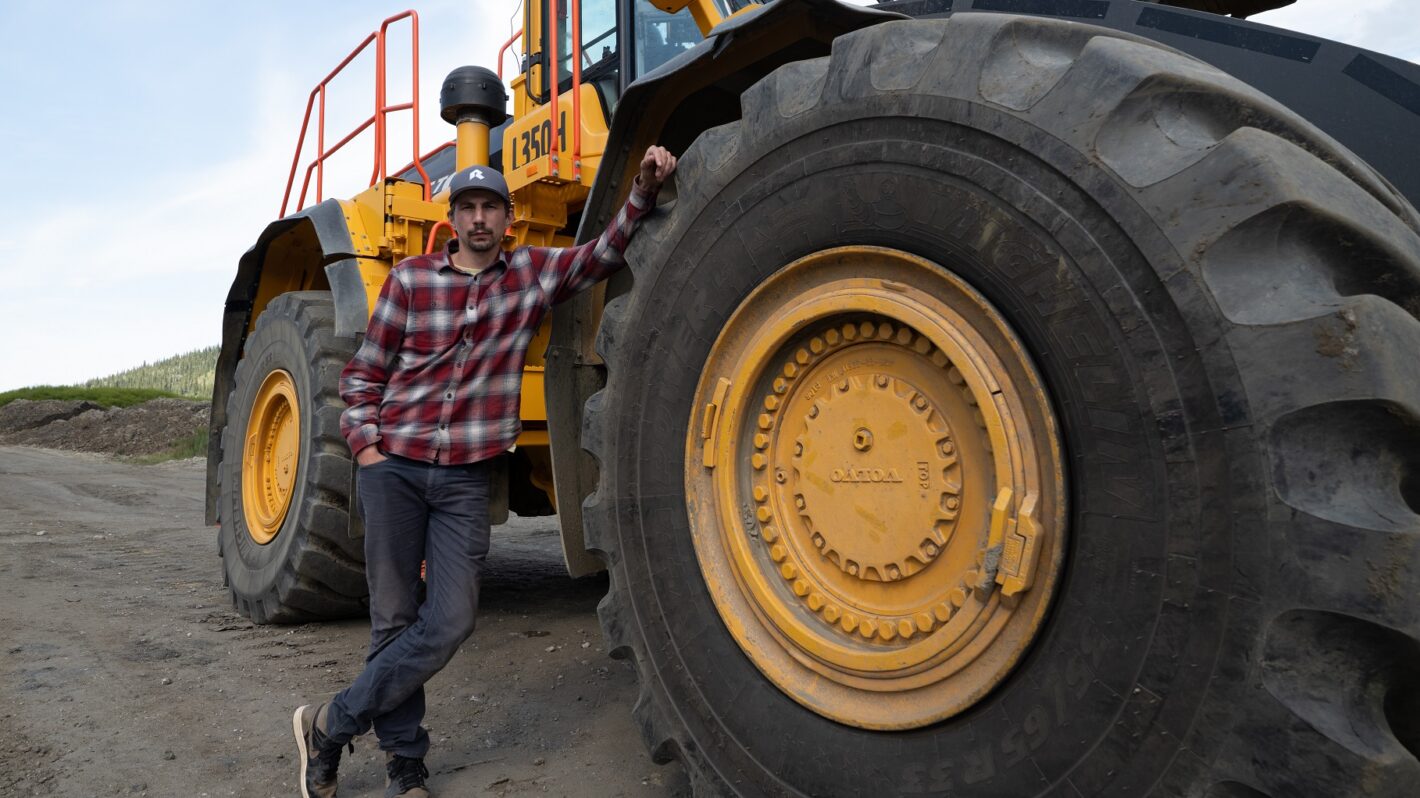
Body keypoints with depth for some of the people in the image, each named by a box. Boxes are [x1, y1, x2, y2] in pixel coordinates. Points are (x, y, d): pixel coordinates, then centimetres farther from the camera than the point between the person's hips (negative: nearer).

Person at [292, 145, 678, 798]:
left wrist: (643, 192, -20)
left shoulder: (532, 272, 6)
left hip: (465, 478, 1)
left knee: (450, 623, -5)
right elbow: (364, 372, 9)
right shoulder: (410, 279, 4)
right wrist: (365, 444, -3)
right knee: (394, 620, 4)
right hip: (394, 467, 0)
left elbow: (603, 254, -5)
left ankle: (333, 725, 14)